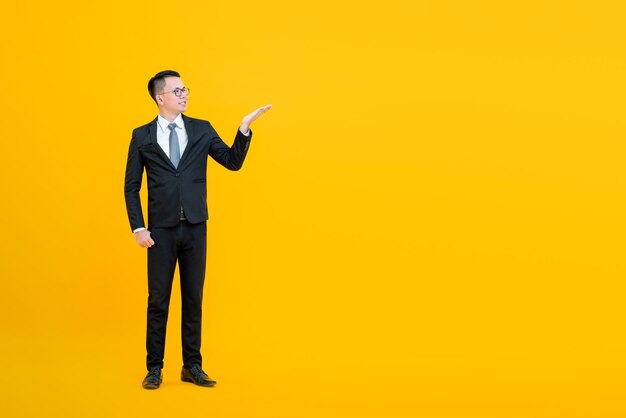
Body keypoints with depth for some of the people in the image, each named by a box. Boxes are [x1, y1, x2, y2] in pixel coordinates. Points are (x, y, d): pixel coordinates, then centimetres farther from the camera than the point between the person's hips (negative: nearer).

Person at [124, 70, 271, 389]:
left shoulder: (202, 129, 6)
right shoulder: (142, 136, 2)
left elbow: (233, 162, 1)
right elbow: (131, 186, 2)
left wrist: (245, 127, -11)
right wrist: (138, 228, -6)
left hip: (195, 228, 2)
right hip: (161, 230, -1)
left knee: (193, 299, 8)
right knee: (158, 300, 5)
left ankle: (192, 366, 18)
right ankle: (154, 368, 16)